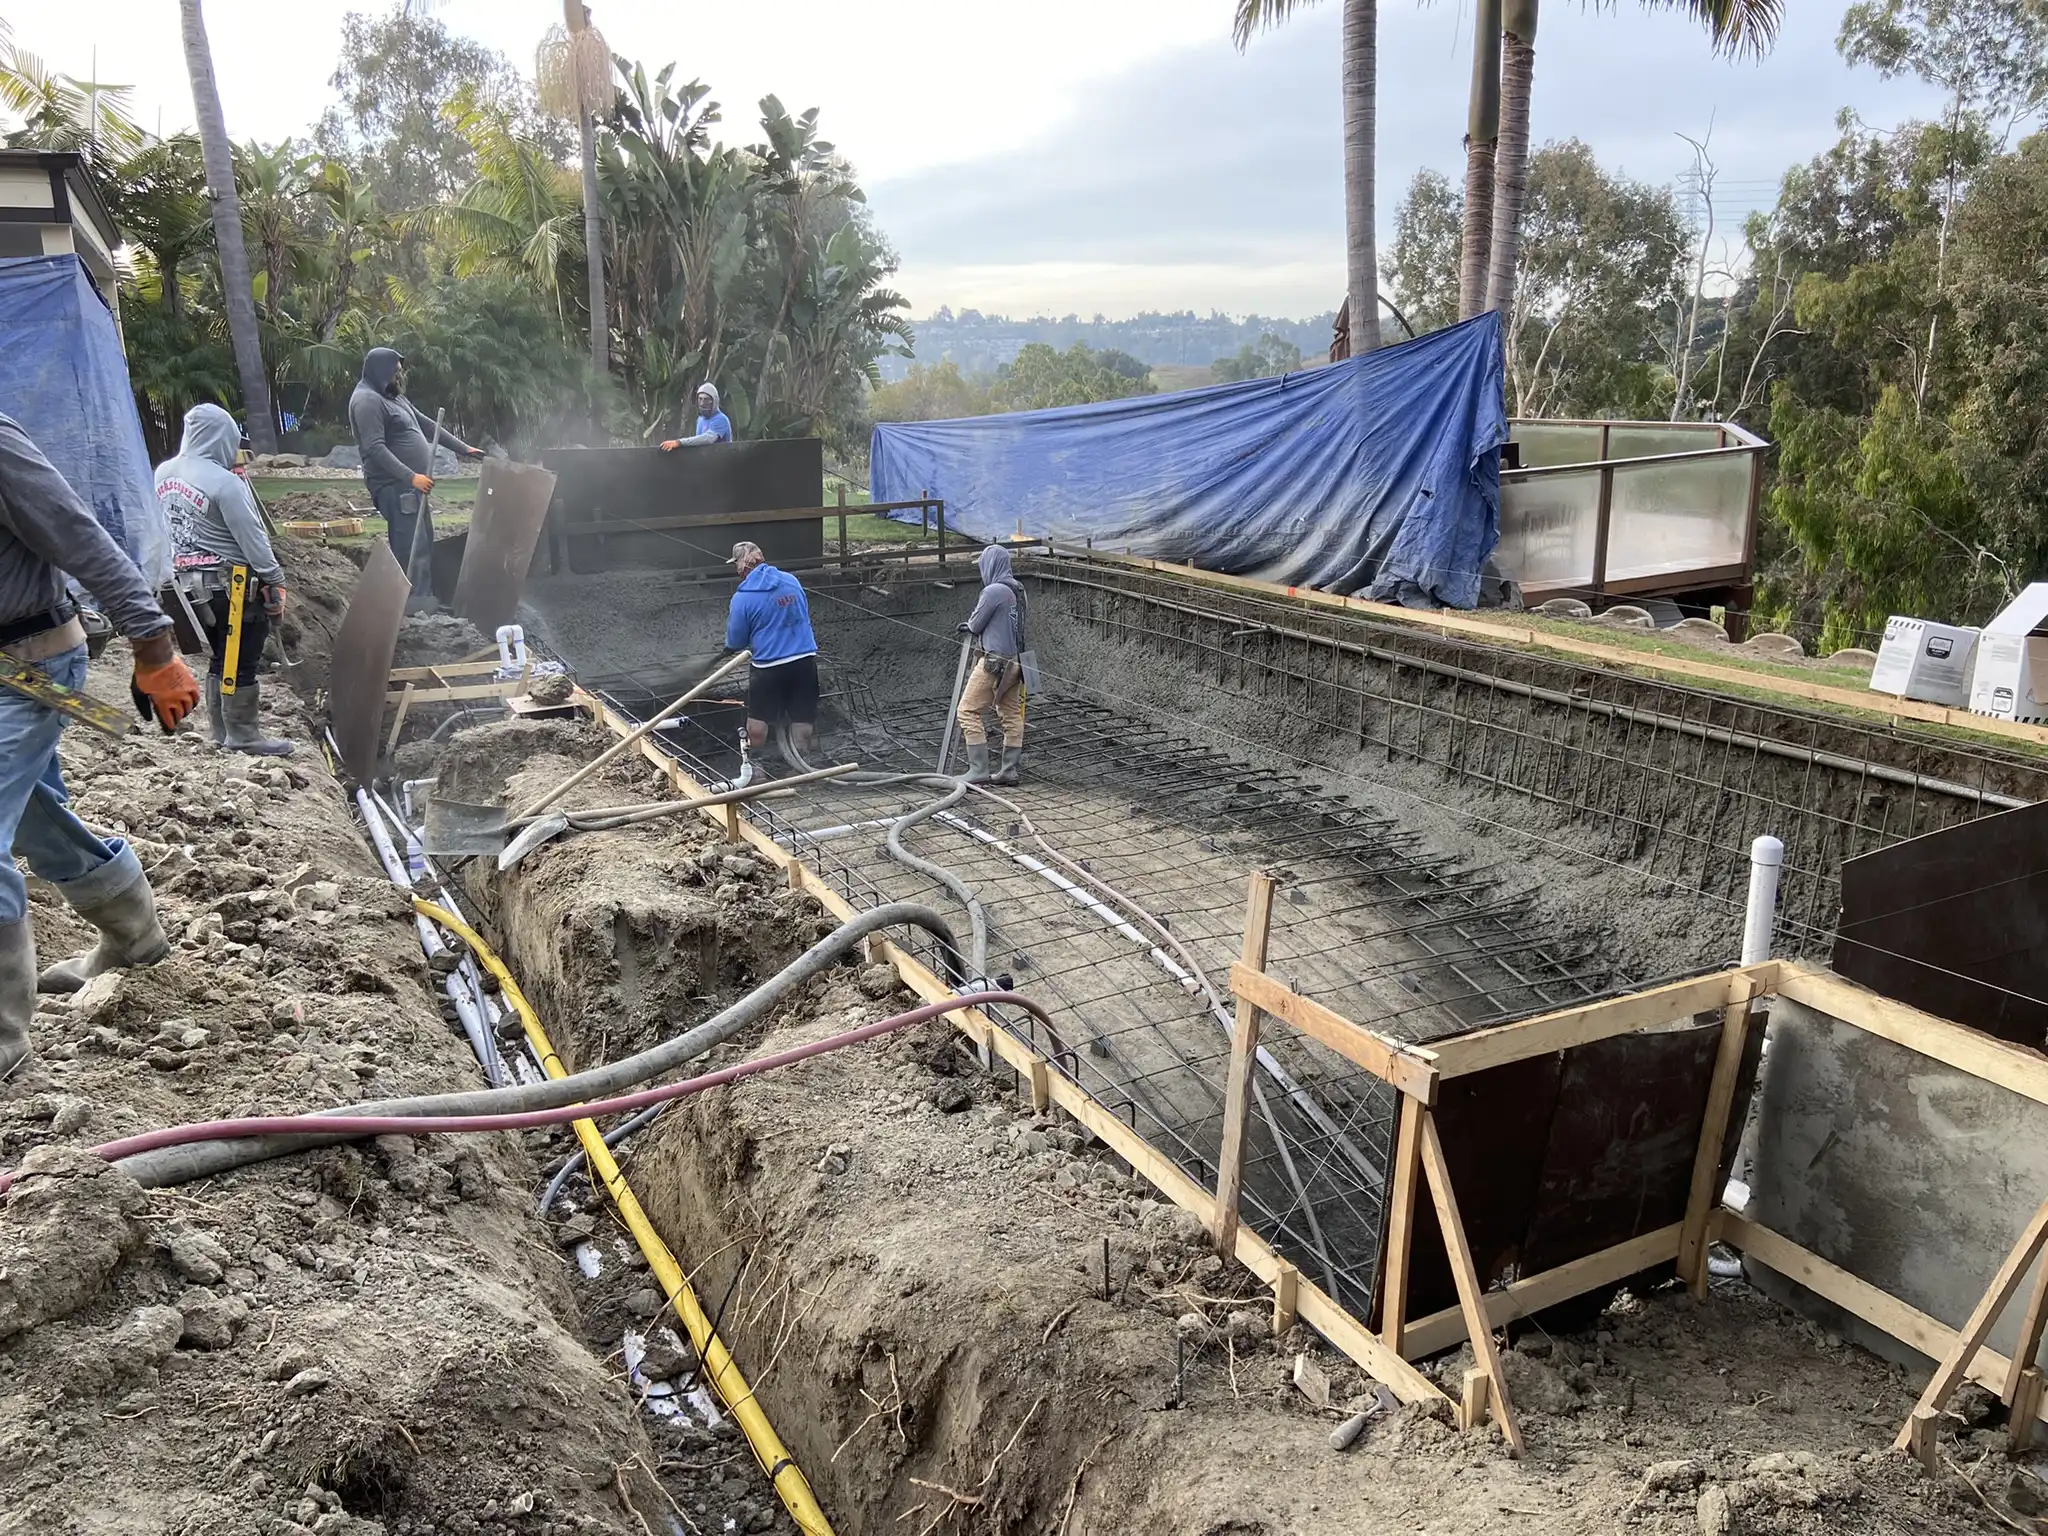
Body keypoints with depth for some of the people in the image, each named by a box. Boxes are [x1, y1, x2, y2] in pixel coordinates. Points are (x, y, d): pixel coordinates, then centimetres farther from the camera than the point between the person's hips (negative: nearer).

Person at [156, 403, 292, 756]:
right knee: (242, 660, 1)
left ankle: (219, 731, 22)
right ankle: (242, 735, 5)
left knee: (221, 657, 17)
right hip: (232, 584, -8)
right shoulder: (225, 483, -17)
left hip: (187, 581, 8)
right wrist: (275, 580, -9)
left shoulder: (163, 474, 6)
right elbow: (253, 539, -15)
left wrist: (173, 569, 19)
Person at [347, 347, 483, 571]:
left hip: (410, 486, 10)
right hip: (394, 487, -10)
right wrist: (411, 477, -26)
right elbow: (376, 448, -21)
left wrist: (464, 448, 25)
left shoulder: (395, 397, 19)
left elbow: (427, 425, 26)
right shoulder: (367, 401, -11)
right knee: (407, 550, -15)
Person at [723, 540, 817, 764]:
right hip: (805, 660, 4)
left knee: (758, 718, 14)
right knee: (803, 718, 10)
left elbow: (735, 642, -2)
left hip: (769, 665, -4)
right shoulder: (791, 580, 4)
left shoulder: (742, 597, -10)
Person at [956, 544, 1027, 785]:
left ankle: (978, 770, -7)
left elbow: (976, 624, -6)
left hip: (994, 662, -9)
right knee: (1012, 716, 11)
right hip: (1014, 661, 9)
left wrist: (969, 625, 17)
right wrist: (972, 626, 27)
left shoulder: (994, 591, -17)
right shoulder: (1017, 589, 10)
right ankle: (1011, 770, 16)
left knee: (968, 711, -4)